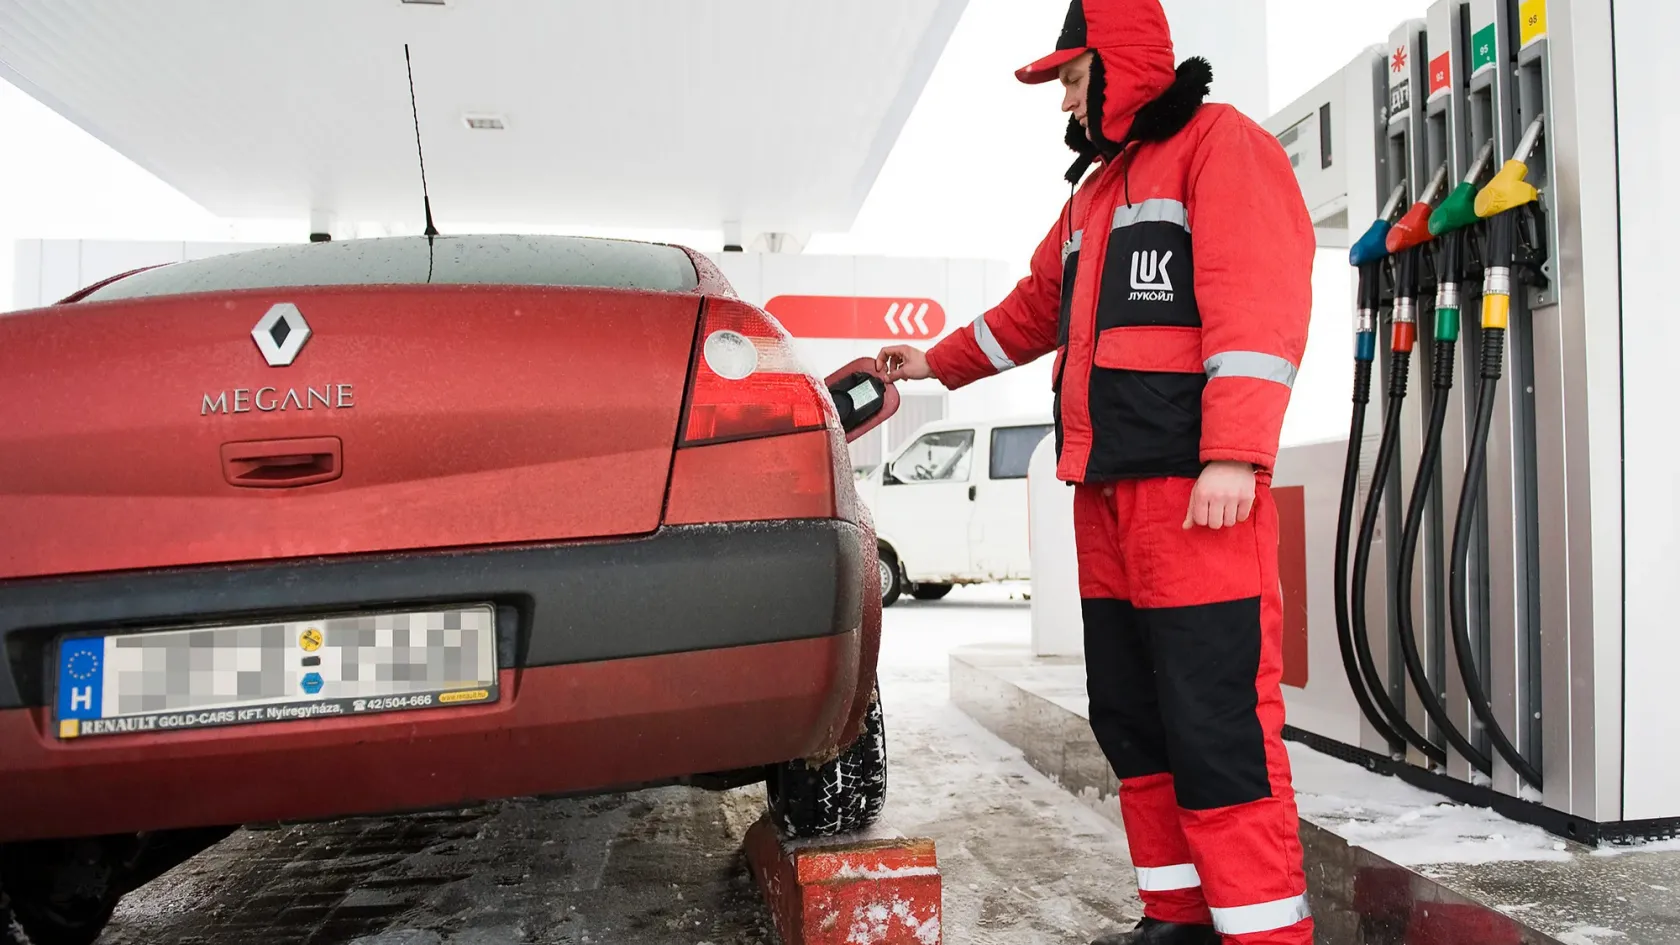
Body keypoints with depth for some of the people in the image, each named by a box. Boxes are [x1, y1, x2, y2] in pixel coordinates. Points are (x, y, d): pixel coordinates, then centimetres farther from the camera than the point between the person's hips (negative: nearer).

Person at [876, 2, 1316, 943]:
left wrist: (1233, 454, -23)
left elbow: (1256, 301, -14)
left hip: (1195, 494, -9)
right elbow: (1037, 307, 36)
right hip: (1107, 493, 9)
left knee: (1216, 724, -9)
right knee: (1130, 718, 10)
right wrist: (937, 363, 39)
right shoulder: (1094, 192, 26)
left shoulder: (1221, 145, -1)